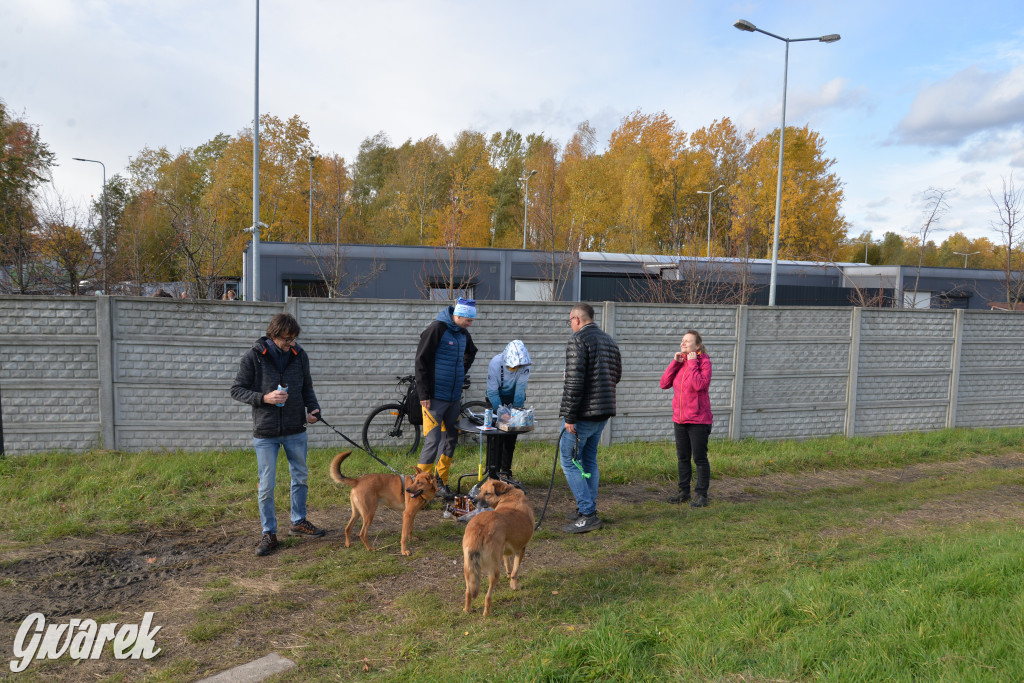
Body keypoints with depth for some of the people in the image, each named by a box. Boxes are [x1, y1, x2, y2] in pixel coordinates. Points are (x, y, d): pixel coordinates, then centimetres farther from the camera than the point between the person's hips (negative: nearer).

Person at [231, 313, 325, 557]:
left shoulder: (299, 355, 0)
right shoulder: (253, 357, -10)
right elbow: (237, 390, -6)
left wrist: (313, 408, -6)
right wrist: (264, 398, -21)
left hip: (295, 430, 4)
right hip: (265, 432, -3)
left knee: (300, 477, 15)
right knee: (266, 486, 3)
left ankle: (299, 522, 33)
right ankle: (269, 534, 17)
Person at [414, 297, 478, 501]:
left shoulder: (463, 333, 9)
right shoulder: (436, 329, -13)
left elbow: (470, 353, 32)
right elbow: (421, 361, -14)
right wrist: (424, 394, -15)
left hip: (454, 398, 8)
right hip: (435, 398, -8)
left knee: (450, 439, 11)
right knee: (432, 441, -8)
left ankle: (441, 482, 22)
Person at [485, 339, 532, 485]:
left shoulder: (524, 365, -25)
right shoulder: (495, 364, -30)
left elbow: (520, 391, -19)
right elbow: (492, 393, -24)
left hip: (514, 398, 2)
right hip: (496, 398, -2)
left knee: (511, 437, 1)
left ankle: (505, 472, 11)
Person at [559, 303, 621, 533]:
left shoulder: (578, 340, -13)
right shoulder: (608, 339, 15)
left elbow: (574, 381, -19)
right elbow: (617, 374, 22)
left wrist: (569, 416, -16)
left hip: (583, 413, -9)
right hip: (603, 413, 9)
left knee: (569, 460, -2)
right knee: (589, 459, 17)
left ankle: (587, 514, -5)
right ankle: (589, 510, 23)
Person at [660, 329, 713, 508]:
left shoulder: (704, 361, -10)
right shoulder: (679, 361, 8)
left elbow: (699, 385, -26)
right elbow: (664, 384, -1)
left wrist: (692, 363, -19)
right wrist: (675, 362, -8)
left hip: (698, 419, -6)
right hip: (679, 419, 6)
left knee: (699, 458, 1)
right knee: (683, 457, 14)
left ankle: (701, 494, 11)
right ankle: (684, 491, 25)